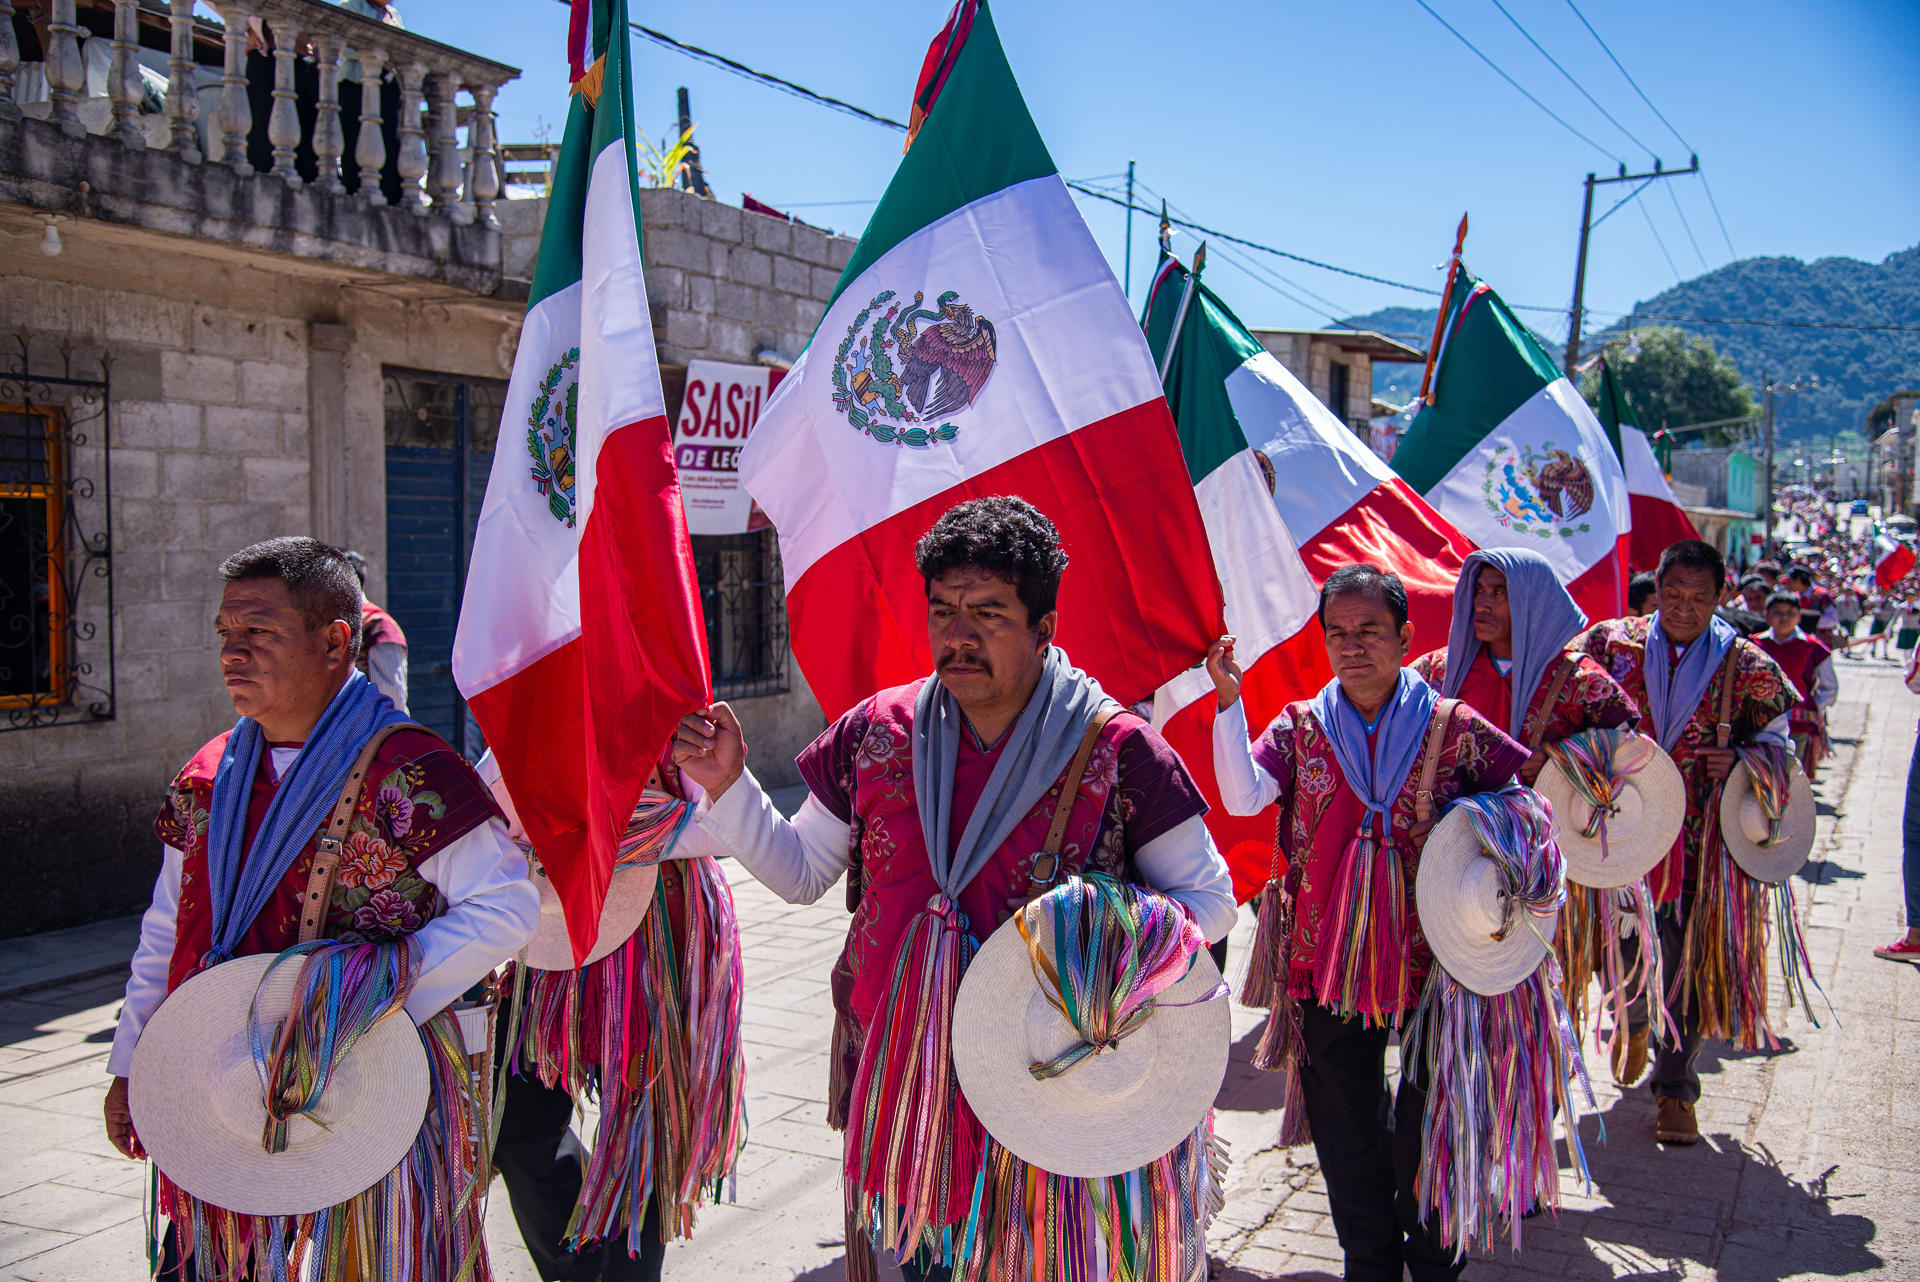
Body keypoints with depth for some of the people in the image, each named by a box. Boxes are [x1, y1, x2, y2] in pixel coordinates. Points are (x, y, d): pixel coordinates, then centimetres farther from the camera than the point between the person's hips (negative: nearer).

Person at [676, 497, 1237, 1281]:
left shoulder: (1116, 752, -11)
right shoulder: (877, 733, -1)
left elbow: (1209, 900, -2)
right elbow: (799, 872, 10)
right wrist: (726, 785, -4)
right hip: (903, 1082, 3)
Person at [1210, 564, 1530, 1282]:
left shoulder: (1453, 728, -1)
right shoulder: (1300, 728, 2)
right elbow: (1242, 798, -13)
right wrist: (1230, 702, -21)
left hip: (1431, 955, -1)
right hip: (1328, 956, 1)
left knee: (1429, 1126, 10)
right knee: (1348, 1134, 12)